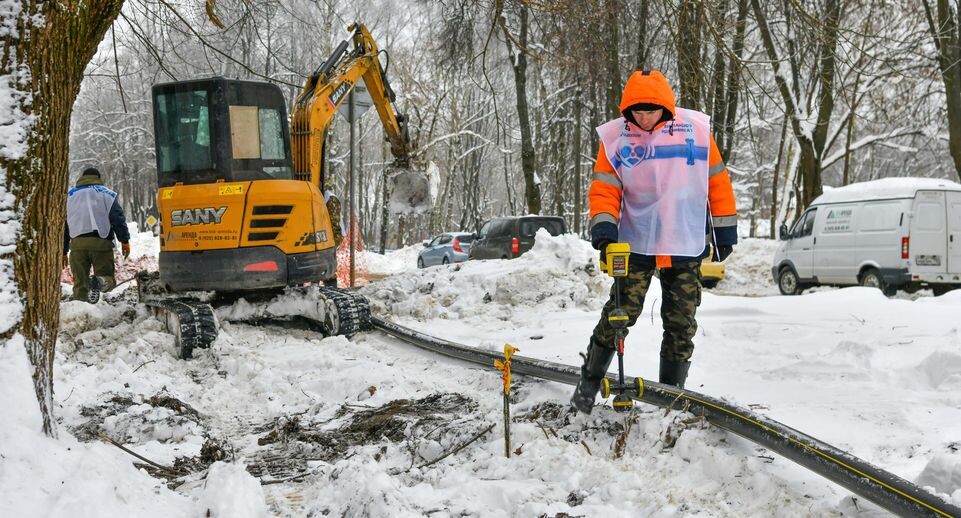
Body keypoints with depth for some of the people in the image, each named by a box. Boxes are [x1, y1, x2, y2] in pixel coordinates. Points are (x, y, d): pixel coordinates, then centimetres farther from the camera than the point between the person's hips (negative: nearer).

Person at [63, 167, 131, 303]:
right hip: (101, 242, -2)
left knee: (80, 282, 8)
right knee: (107, 277, 4)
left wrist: (63, 251, 22)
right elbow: (118, 218, 2)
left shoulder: (69, 195, 22)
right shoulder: (108, 194, 15)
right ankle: (100, 281, -28)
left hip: (77, 243, 2)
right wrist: (125, 241, 2)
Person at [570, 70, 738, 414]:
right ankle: (588, 383, 9)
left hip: (686, 247, 1)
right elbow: (604, 187, -1)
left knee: (681, 325, 6)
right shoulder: (616, 137, -2)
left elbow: (717, 180, 5)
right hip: (635, 244, -1)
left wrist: (725, 229, 7)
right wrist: (603, 224, -18)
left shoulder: (696, 129, -2)